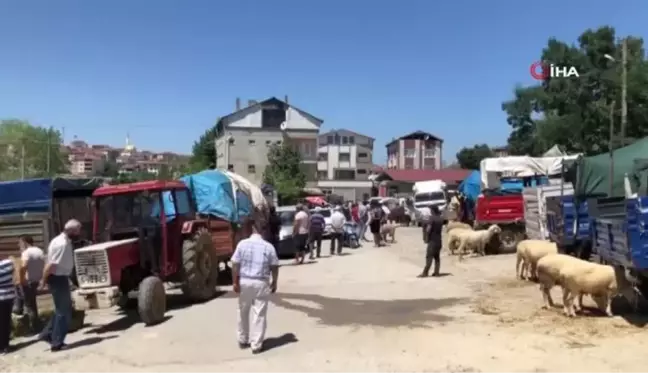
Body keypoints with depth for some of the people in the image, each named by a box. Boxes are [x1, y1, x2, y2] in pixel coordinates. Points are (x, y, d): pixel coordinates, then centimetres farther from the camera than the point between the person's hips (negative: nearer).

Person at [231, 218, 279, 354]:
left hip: (244, 282, 1)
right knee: (259, 314, 4)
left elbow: (235, 265, -6)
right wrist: (274, 283, 12)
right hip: (261, 283, -1)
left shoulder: (242, 244, -4)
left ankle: (243, 340, 30)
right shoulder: (269, 247, -3)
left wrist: (235, 282, -1)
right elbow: (274, 267, 1)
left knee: (243, 313, 17)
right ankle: (257, 345, 5)